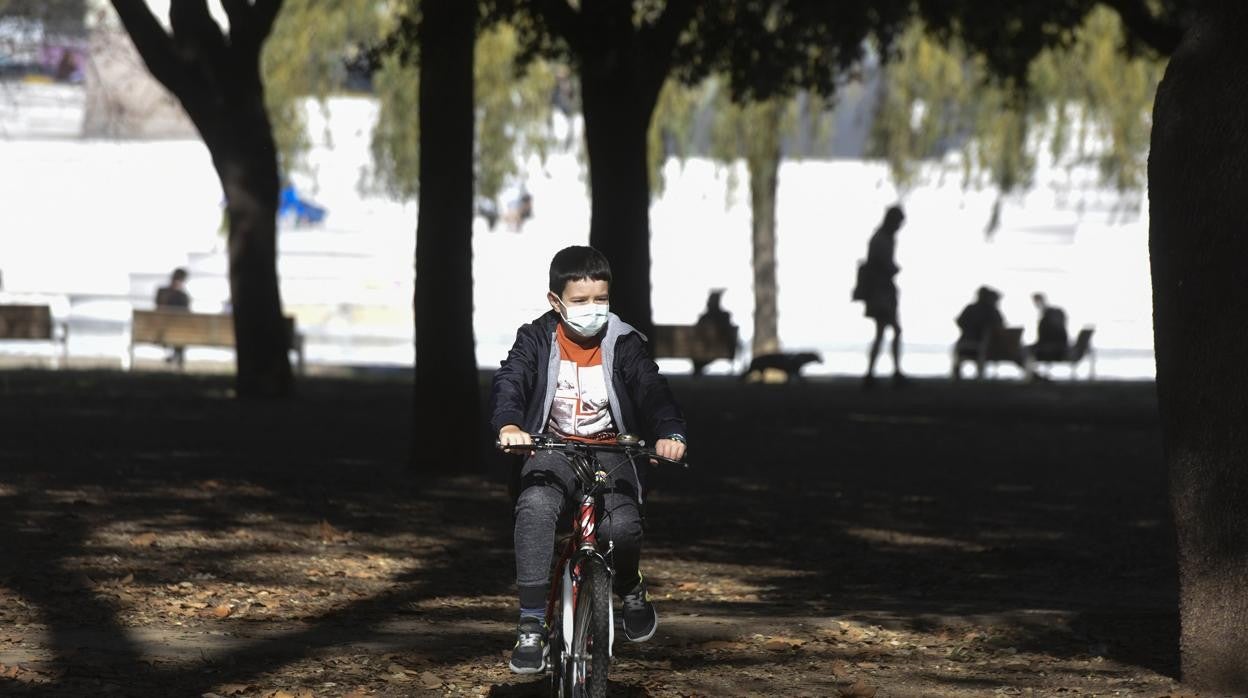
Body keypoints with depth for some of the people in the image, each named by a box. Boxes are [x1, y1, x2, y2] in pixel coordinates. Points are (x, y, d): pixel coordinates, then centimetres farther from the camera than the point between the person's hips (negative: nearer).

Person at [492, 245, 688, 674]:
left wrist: (670, 433, -34)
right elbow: (509, 382, -16)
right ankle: (531, 626, -28)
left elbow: (652, 391, -12)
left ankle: (630, 590, 11)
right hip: (553, 449, 0)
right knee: (534, 507, -33)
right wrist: (508, 426, -39)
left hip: (610, 451, 0)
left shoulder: (623, 344, -2)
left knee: (622, 523, -28)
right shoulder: (537, 340, -3)